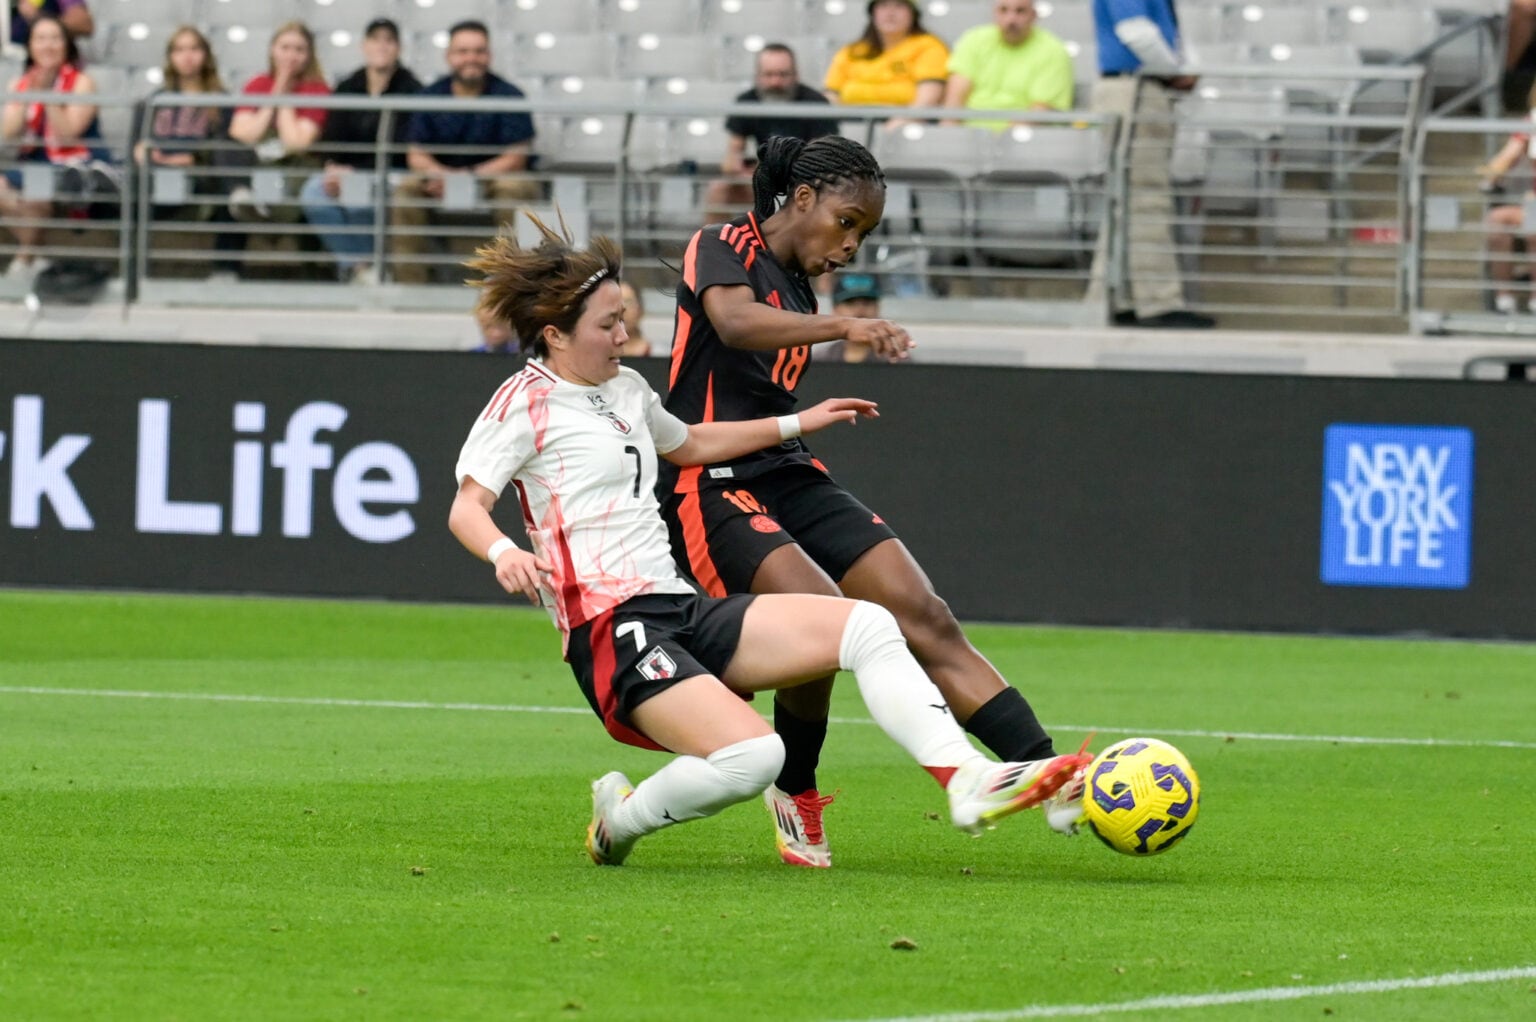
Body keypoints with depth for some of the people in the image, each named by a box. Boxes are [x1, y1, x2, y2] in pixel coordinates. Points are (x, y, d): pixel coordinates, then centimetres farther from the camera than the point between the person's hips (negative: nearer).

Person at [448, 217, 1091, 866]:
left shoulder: (624, 388, 21)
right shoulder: (527, 400, -4)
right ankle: (620, 820, -4)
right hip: (611, 630, -9)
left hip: (681, 611, 9)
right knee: (752, 756, -29)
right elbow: (467, 508, -14)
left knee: (864, 625, -5)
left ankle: (966, 780, -12)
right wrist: (503, 552, -36)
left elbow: (688, 445, 41)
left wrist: (798, 423, 42)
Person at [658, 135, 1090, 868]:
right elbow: (733, 320, -29)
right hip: (711, 487, -8)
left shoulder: (797, 288, 18)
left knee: (924, 617, -8)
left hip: (789, 477, 8)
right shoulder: (724, 249, -6)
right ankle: (795, 794, -4)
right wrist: (844, 329, -41)